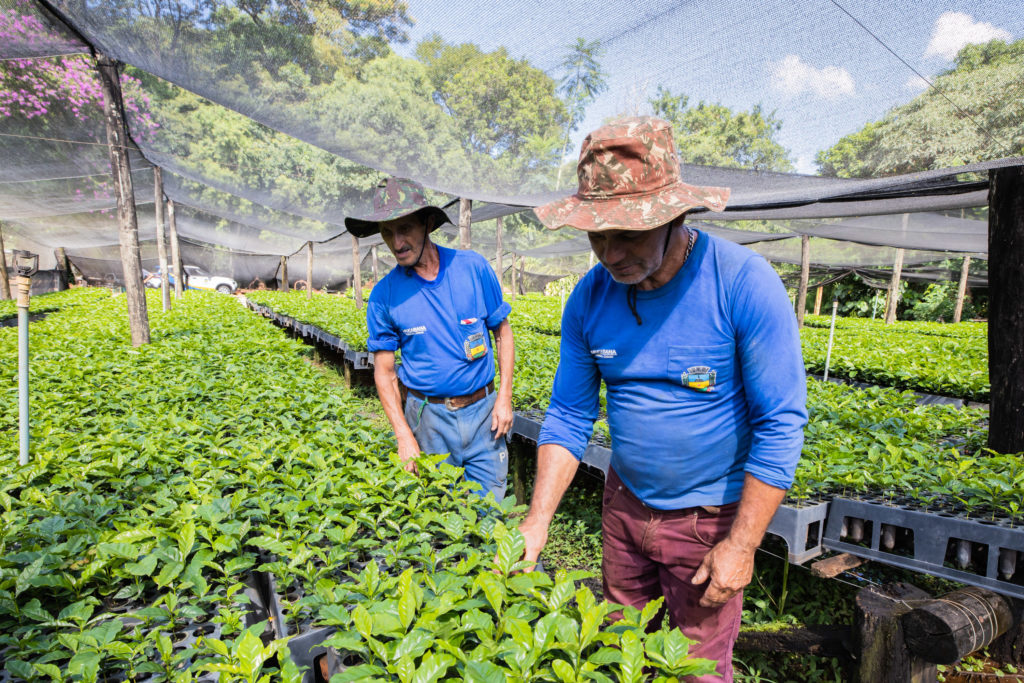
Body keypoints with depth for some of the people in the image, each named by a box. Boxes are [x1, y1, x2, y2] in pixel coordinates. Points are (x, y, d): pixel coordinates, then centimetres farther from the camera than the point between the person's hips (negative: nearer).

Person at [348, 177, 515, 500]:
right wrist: (404, 436, -9)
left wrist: (505, 397, -3)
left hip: (482, 409, 0)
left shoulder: (473, 267, -6)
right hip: (427, 418, 0)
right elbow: (384, 371, -2)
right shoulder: (384, 295, -6)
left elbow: (503, 332, 4)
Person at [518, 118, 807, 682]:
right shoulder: (589, 297, -10)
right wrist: (538, 518, -12)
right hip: (625, 503, 4)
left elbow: (781, 424, -18)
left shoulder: (745, 284, -23)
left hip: (708, 519, -4)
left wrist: (742, 545, -17)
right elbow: (568, 415, -4)